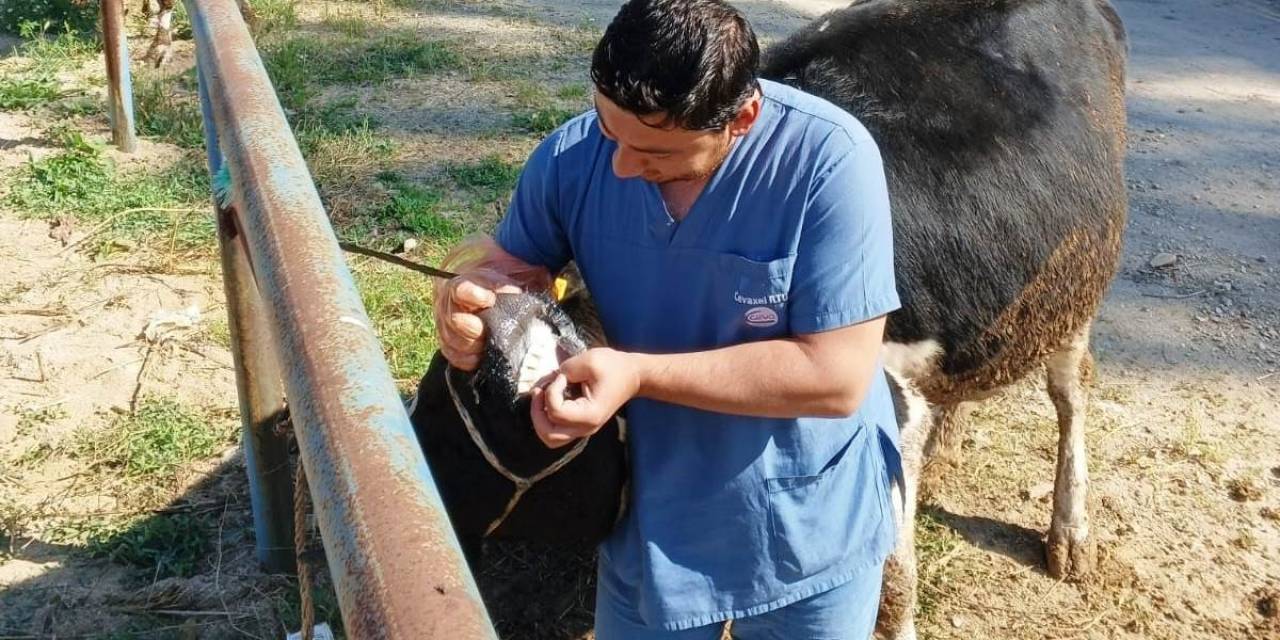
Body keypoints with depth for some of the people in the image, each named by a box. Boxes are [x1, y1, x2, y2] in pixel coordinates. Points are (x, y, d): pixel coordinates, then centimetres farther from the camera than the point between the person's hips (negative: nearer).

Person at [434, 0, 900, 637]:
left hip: (807, 534, -3)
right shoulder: (572, 156, -13)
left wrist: (639, 373, -30)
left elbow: (838, 377, -26)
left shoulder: (829, 159, -26)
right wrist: (465, 301, -21)